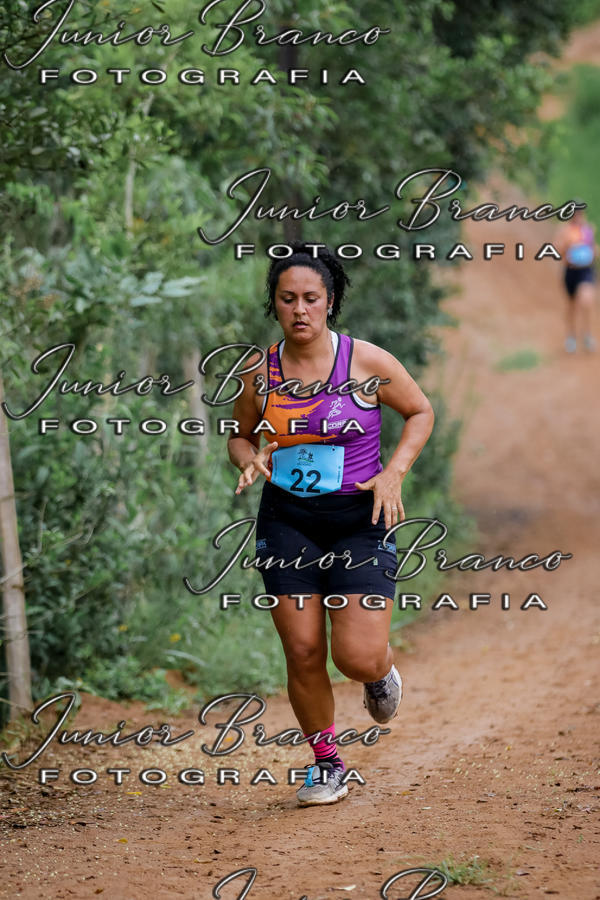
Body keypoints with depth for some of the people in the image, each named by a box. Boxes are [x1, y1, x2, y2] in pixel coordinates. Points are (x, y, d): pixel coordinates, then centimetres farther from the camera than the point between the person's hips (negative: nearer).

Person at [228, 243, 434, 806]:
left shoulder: (367, 362, -7)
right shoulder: (260, 374, 0)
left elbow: (421, 412, 7)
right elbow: (240, 437, 16)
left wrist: (394, 472, -7)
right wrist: (250, 460, -7)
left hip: (359, 521, -2)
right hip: (288, 522, 2)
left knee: (357, 658, -11)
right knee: (302, 652, -2)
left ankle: (381, 673, 28)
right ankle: (326, 763, 18)